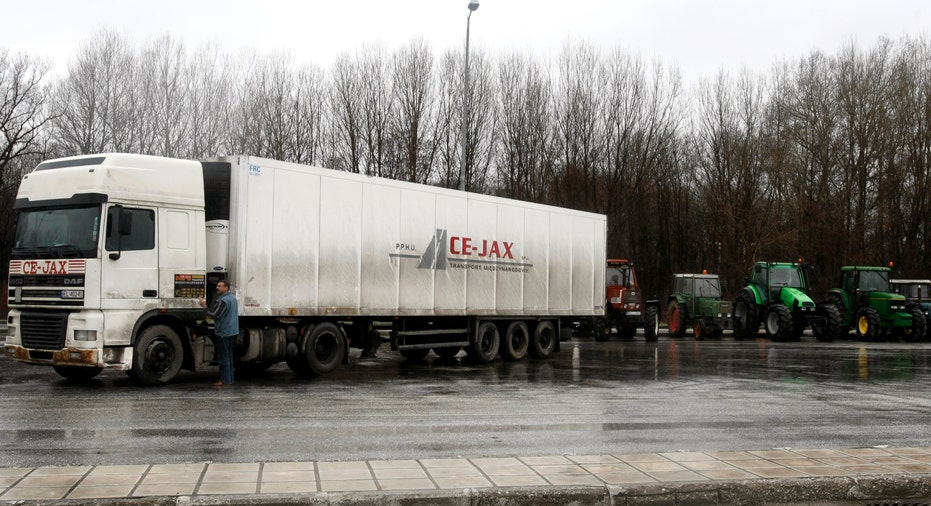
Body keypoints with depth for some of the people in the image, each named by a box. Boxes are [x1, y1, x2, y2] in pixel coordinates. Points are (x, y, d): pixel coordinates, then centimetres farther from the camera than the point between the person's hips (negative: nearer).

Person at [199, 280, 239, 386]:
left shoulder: (223, 300, -19)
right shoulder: (232, 297, 13)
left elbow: (214, 314, -25)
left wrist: (205, 307, -15)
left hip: (223, 332, -10)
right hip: (231, 331, 10)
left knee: (223, 357, -5)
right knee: (229, 356, 14)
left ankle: (224, 380, -2)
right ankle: (230, 379, 18)